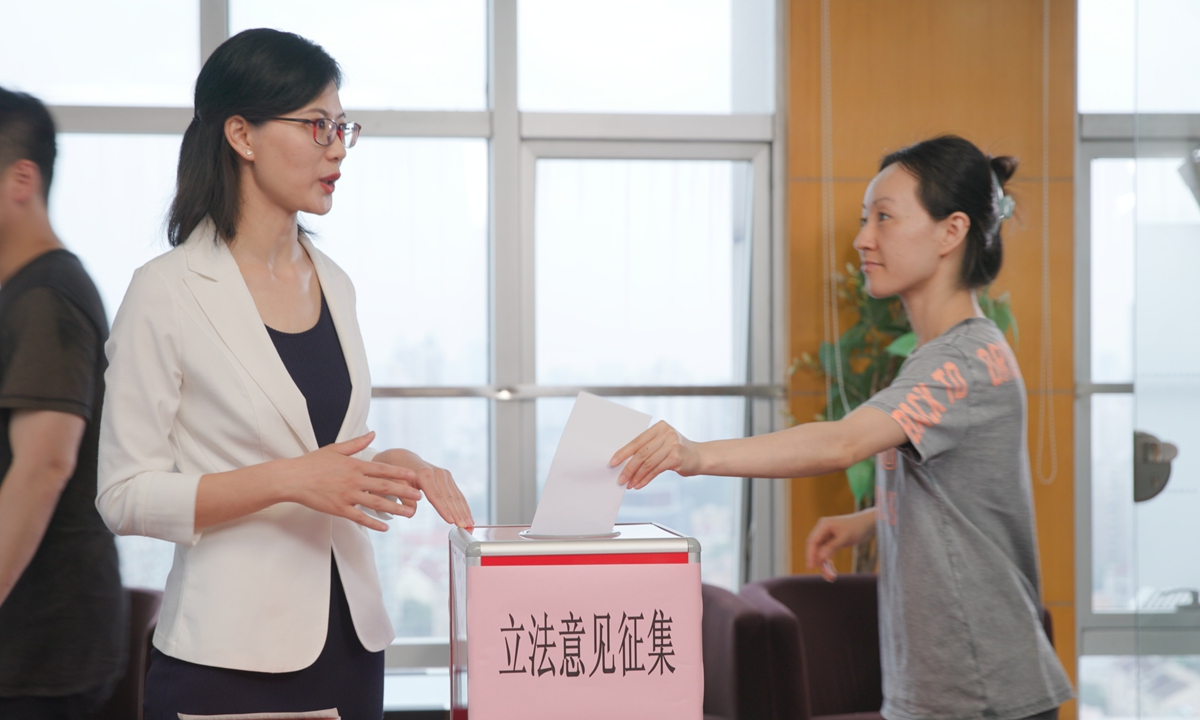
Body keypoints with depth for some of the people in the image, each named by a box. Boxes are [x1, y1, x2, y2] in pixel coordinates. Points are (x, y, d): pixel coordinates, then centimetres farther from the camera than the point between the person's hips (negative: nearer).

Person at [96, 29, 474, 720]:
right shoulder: (167, 292, -9)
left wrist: (389, 469, 0)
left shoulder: (334, 285, 10)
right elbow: (126, 495, -11)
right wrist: (289, 480, -20)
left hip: (352, 641, 6)